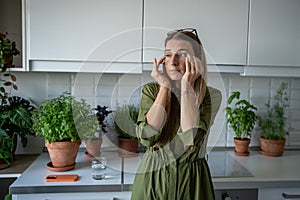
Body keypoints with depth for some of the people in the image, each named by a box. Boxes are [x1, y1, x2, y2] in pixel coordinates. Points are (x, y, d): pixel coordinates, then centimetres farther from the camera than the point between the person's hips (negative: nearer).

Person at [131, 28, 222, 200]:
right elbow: (147, 137, -19)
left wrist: (186, 87, -21)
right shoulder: (151, 90, -5)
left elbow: (191, 138, -23)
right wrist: (164, 87, -17)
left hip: (191, 179, 0)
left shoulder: (211, 96, -8)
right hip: (153, 176, 1)